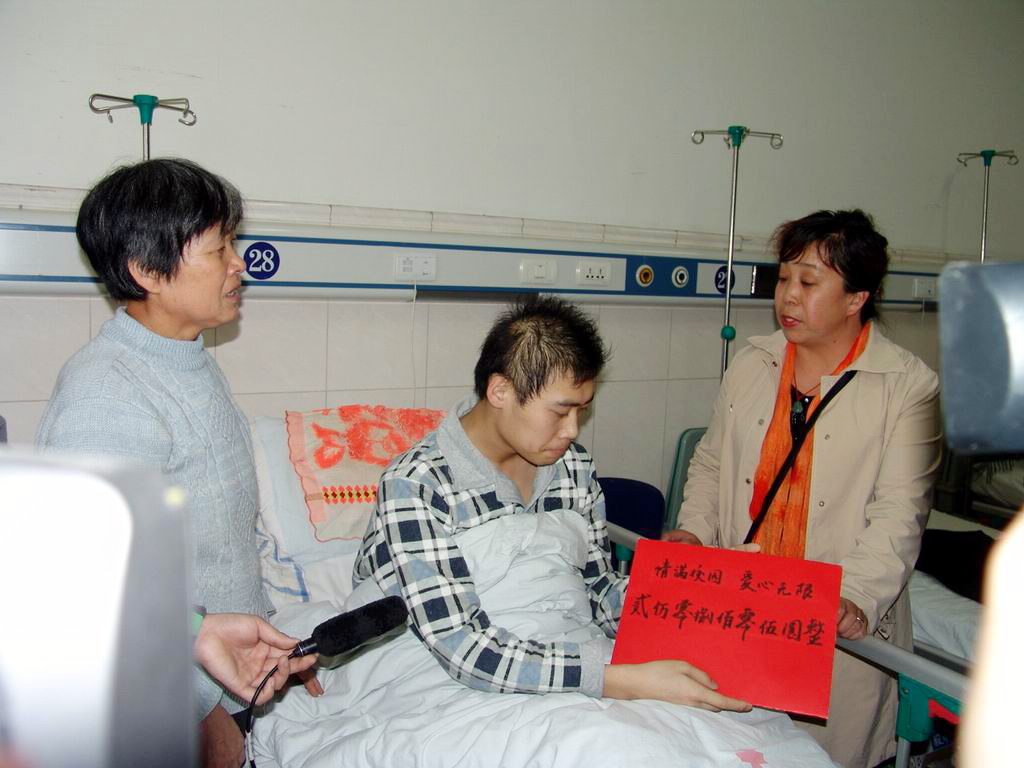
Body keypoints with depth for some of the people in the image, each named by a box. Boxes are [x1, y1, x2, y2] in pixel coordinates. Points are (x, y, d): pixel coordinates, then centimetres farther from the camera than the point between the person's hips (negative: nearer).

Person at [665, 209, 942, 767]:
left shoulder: (910, 385, -4)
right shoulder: (752, 363, 8)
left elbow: (899, 512, -10)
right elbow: (711, 460, 15)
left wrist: (858, 596, -22)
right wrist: (694, 528, 0)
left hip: (835, 627, -3)